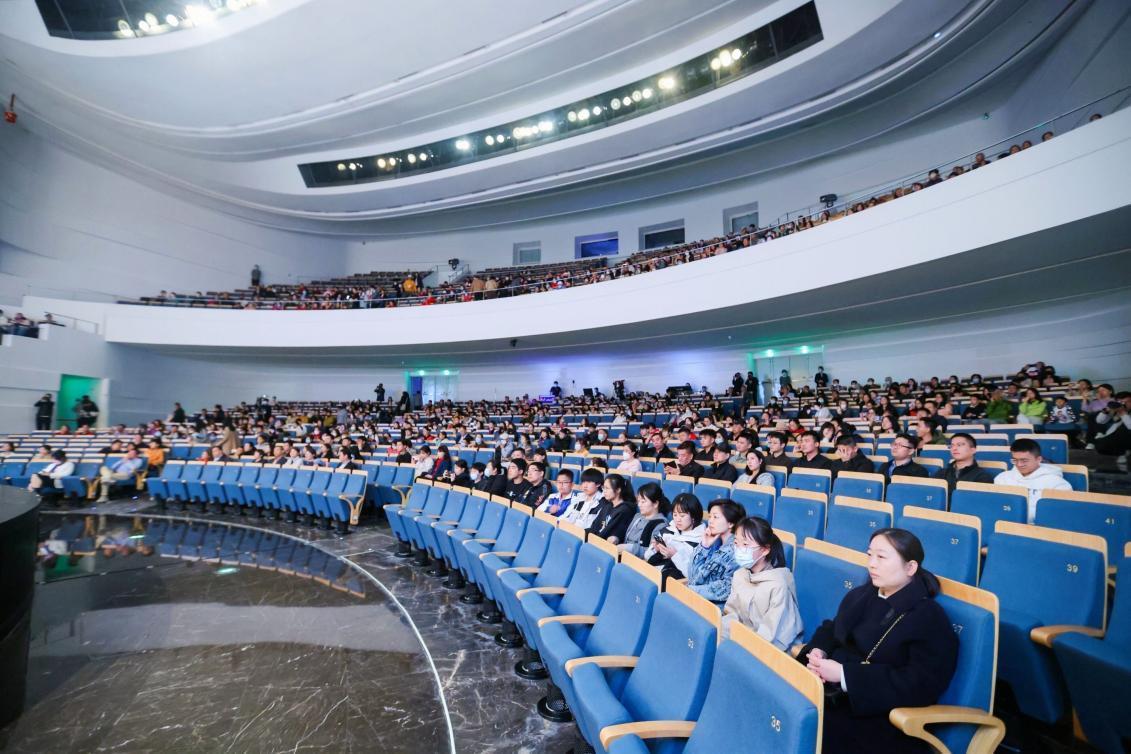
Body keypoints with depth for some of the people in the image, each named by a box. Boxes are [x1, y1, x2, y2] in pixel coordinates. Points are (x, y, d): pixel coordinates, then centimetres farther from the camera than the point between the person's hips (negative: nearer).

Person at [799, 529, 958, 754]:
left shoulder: (930, 619, -9)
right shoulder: (861, 595, 12)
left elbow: (920, 685, -19)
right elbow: (831, 629, 18)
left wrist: (845, 675, -23)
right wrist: (818, 653, -7)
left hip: (878, 718, -6)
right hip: (828, 690, 6)